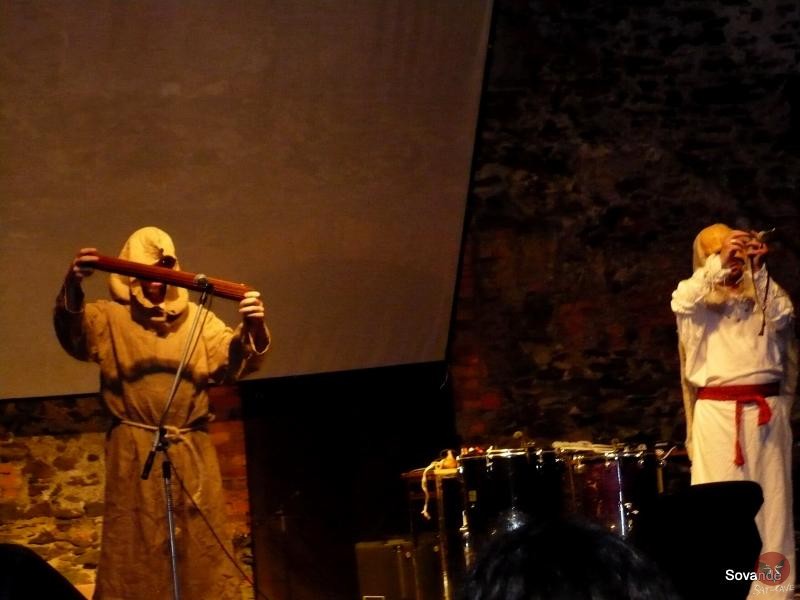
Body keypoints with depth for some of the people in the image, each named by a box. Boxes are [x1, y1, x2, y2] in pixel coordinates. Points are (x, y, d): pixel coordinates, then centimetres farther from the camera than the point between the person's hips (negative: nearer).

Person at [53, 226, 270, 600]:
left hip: (192, 453, 3)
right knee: (134, 550, -1)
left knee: (202, 548, 6)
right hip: (134, 454, -2)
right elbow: (74, 334, -17)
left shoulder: (196, 318, 12)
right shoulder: (111, 317, 3)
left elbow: (233, 360, 0)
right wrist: (73, 288, -38)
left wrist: (252, 329, -24)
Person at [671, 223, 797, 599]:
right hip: (717, 409, -2)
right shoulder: (699, 298, 10)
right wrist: (719, 263, -20)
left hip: (766, 407, 2)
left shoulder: (761, 294, 15)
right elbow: (680, 302, -14)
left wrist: (760, 270, -8)